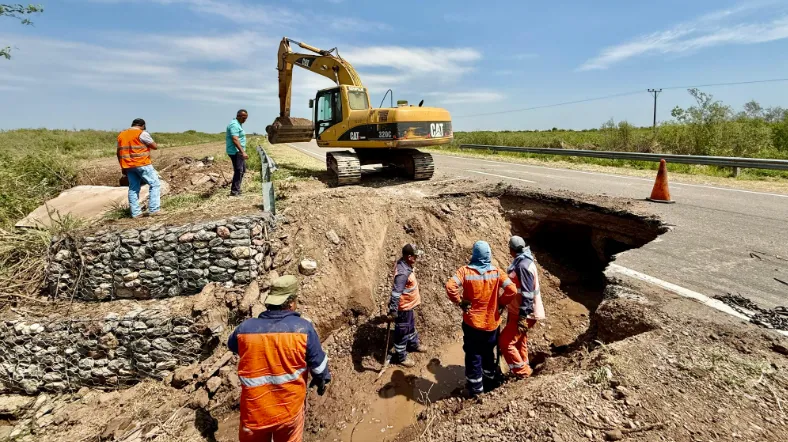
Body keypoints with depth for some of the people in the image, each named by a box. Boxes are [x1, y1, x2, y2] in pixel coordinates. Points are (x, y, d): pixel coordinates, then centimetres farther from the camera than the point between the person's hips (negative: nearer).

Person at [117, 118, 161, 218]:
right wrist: (148, 144, 16)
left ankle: (135, 212, 11)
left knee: (133, 188, 11)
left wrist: (123, 168, 21)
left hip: (129, 166, 7)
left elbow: (119, 153, 17)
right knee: (155, 184, -1)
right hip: (142, 165, -7)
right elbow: (155, 146, -5)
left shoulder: (121, 135, 16)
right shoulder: (142, 133, -6)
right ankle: (153, 210, -10)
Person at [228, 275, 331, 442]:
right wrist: (322, 380, 15)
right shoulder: (303, 328, -18)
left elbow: (232, 346, 13)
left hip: (254, 411, 2)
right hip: (290, 409, -1)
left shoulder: (245, 328, -11)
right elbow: (318, 363, -7)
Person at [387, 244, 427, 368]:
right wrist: (393, 310, -34)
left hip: (408, 304, 10)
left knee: (411, 325, 30)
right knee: (402, 331, 9)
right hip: (403, 307, -10)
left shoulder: (405, 264, -4)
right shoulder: (403, 272, -34)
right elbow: (396, 293, -35)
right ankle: (400, 357, 27)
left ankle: (413, 344, 54)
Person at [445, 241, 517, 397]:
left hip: (472, 322, -3)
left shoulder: (465, 271, -15)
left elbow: (450, 286, -27)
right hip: (492, 322, 3)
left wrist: (460, 302, -12)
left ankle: (476, 390, 21)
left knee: (473, 355, 11)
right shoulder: (496, 272, -9)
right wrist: (500, 303, 0)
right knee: (488, 353, 24)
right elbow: (512, 290, -15)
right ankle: (490, 382, 41)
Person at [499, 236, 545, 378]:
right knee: (519, 342, 20)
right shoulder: (521, 262, 8)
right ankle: (522, 369, 35)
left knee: (504, 342, -6)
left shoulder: (523, 266, -23)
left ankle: (522, 370, 8)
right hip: (517, 312, 10)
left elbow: (527, 294, -25)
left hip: (523, 314, -10)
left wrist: (523, 317, -24)